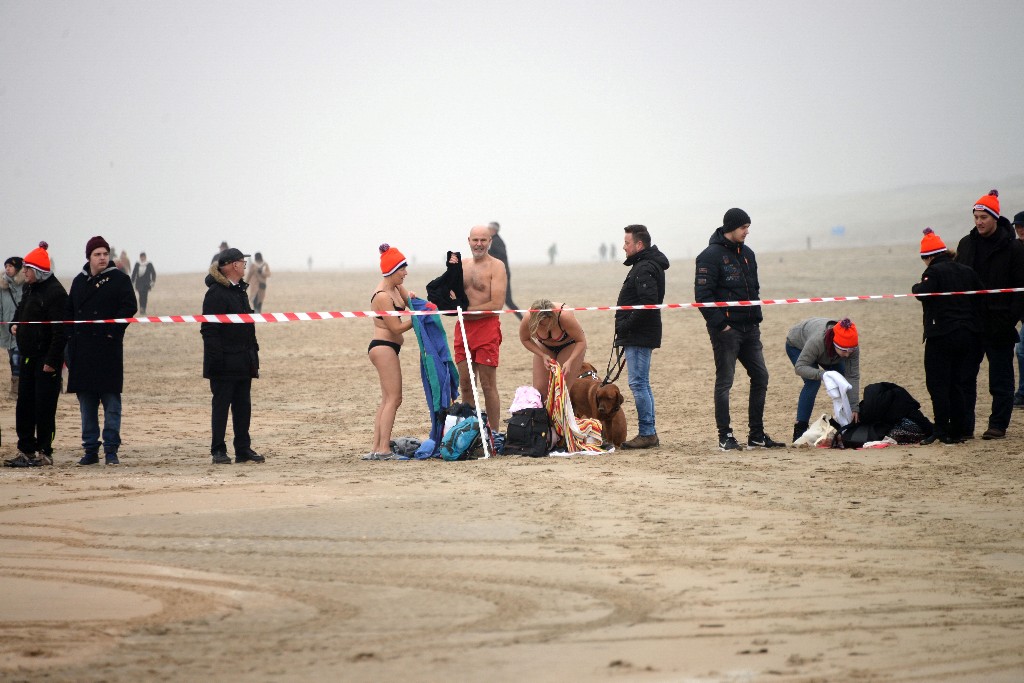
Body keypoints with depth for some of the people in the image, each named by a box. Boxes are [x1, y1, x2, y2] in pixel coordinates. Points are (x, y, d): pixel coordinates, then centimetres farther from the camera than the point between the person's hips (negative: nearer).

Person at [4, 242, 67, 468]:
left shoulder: (55, 292, -15)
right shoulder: (29, 288, 12)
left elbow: (60, 330, -19)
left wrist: (52, 360, -21)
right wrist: (16, 325, 8)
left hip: (46, 358, -9)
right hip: (28, 356, 9)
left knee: (44, 407, -3)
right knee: (24, 405, 9)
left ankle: (44, 452, 4)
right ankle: (26, 451, 14)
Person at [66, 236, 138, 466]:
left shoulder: (118, 279, -1)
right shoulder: (79, 281, 14)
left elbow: (129, 307, -9)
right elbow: (69, 311, 20)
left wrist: (113, 330, -16)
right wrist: (71, 335, 6)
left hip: (108, 349, -5)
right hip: (82, 350, 5)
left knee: (111, 401, -4)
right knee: (86, 403, 7)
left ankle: (111, 450, -1)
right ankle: (90, 450, 13)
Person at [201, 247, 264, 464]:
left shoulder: (240, 290, 15)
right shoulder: (216, 293, -13)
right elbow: (209, 329, -16)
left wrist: (253, 353, 16)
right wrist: (216, 358, -21)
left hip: (243, 362, 8)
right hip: (225, 363, -8)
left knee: (243, 406, 9)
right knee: (221, 405, -1)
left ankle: (243, 449, 14)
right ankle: (218, 451, 4)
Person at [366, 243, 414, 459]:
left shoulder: (397, 288, 9)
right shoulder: (382, 296, -18)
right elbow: (397, 327, -18)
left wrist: (412, 299, -7)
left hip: (389, 348, 10)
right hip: (383, 347, -10)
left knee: (387, 400, 10)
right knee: (393, 399, -11)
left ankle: (376, 448, 9)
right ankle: (383, 449, -14)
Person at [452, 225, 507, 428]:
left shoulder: (496, 266, -4)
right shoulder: (463, 264, 14)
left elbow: (496, 304, -13)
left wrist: (467, 310, -12)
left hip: (487, 328, -6)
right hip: (463, 328, 6)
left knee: (488, 385, -4)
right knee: (465, 384, 9)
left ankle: (494, 433, 0)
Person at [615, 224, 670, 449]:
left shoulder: (645, 269, -15)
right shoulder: (644, 266, 17)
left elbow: (648, 304, -26)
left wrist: (626, 326, -19)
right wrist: (625, 327, 13)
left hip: (638, 337, -11)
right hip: (639, 337, 11)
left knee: (638, 383, -9)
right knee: (641, 384, 13)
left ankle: (647, 433, -7)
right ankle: (649, 434, 17)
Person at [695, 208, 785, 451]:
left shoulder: (747, 254, 14)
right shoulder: (711, 256, -10)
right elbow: (703, 294, -15)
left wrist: (757, 317, 12)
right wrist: (720, 323, -18)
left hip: (750, 330, 8)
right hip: (726, 330, -8)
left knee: (760, 377, 7)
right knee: (724, 382, -2)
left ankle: (757, 435, 14)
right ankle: (725, 436, 3)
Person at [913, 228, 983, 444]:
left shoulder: (934, 272, -9)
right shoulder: (967, 271, 11)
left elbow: (923, 293, -22)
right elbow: (980, 297, 14)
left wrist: (917, 286, -1)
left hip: (942, 335, -7)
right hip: (968, 335, 7)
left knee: (938, 384, -2)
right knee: (958, 384, 13)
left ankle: (943, 431, -9)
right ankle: (959, 430, 13)